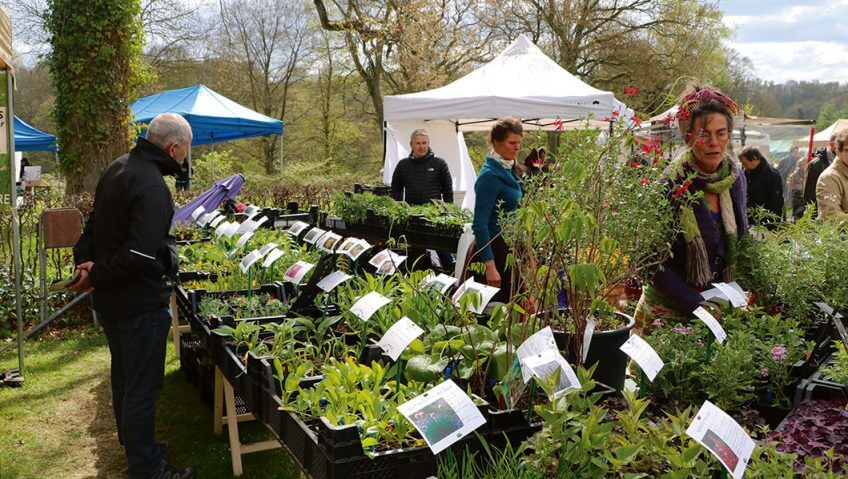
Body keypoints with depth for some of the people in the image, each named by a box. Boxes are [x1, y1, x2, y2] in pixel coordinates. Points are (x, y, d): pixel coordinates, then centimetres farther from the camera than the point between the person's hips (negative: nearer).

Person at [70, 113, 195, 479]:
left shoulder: (117, 168, 7)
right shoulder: (151, 187, -26)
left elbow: (94, 226, 12)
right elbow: (140, 255, -33)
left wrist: (84, 261, 1)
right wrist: (96, 276, -20)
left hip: (109, 299, 10)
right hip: (140, 304, -10)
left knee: (123, 376, 24)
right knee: (143, 386, 2)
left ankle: (133, 445, 43)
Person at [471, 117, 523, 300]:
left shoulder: (509, 169, 11)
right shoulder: (490, 175, -16)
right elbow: (479, 223, -21)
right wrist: (490, 266, -26)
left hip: (509, 245, 9)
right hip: (496, 248, -9)